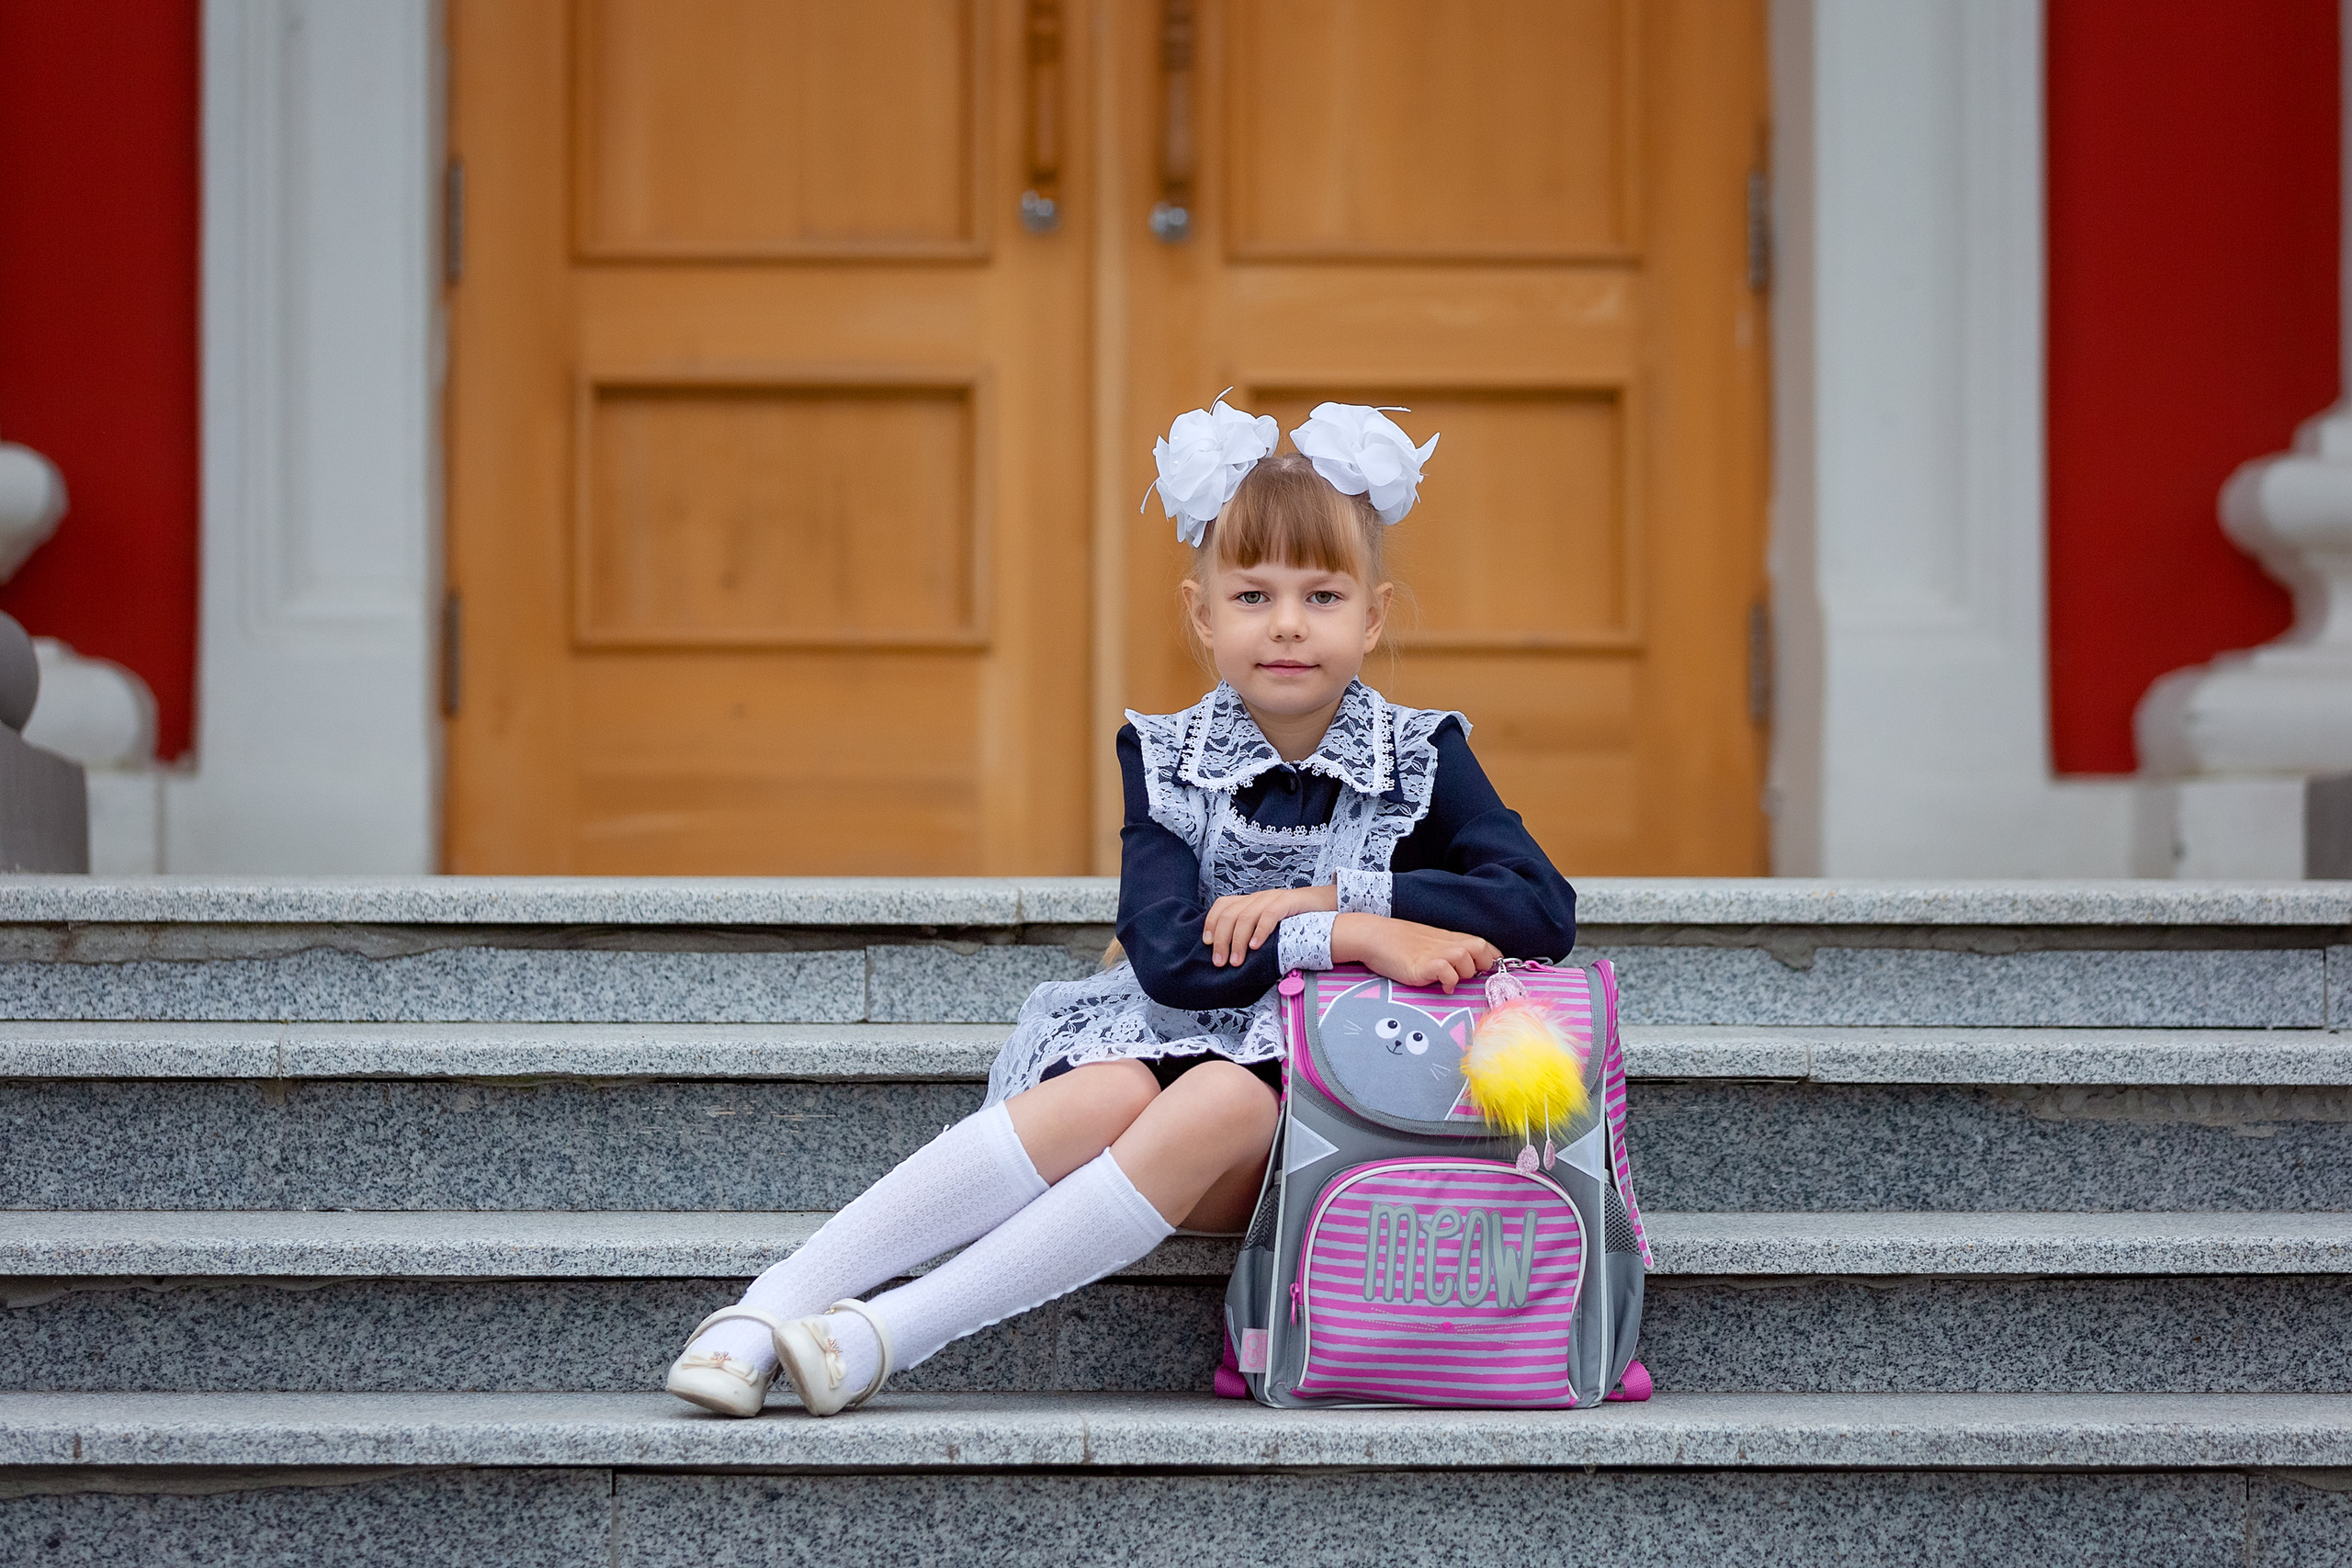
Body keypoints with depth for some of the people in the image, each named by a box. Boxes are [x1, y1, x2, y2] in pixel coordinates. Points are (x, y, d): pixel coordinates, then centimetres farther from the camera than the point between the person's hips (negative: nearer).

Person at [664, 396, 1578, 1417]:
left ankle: (891, 1334, -36)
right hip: (1172, 1035, 1)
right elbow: (1171, 957, -12)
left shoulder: (1420, 760, 2)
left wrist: (1327, 897, -16)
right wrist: (1350, 938, -23)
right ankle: (769, 1310, -37)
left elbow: (1544, 914, -13)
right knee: (1106, 1097, -33)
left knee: (1219, 1103, -35)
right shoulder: (1167, 759, 3)